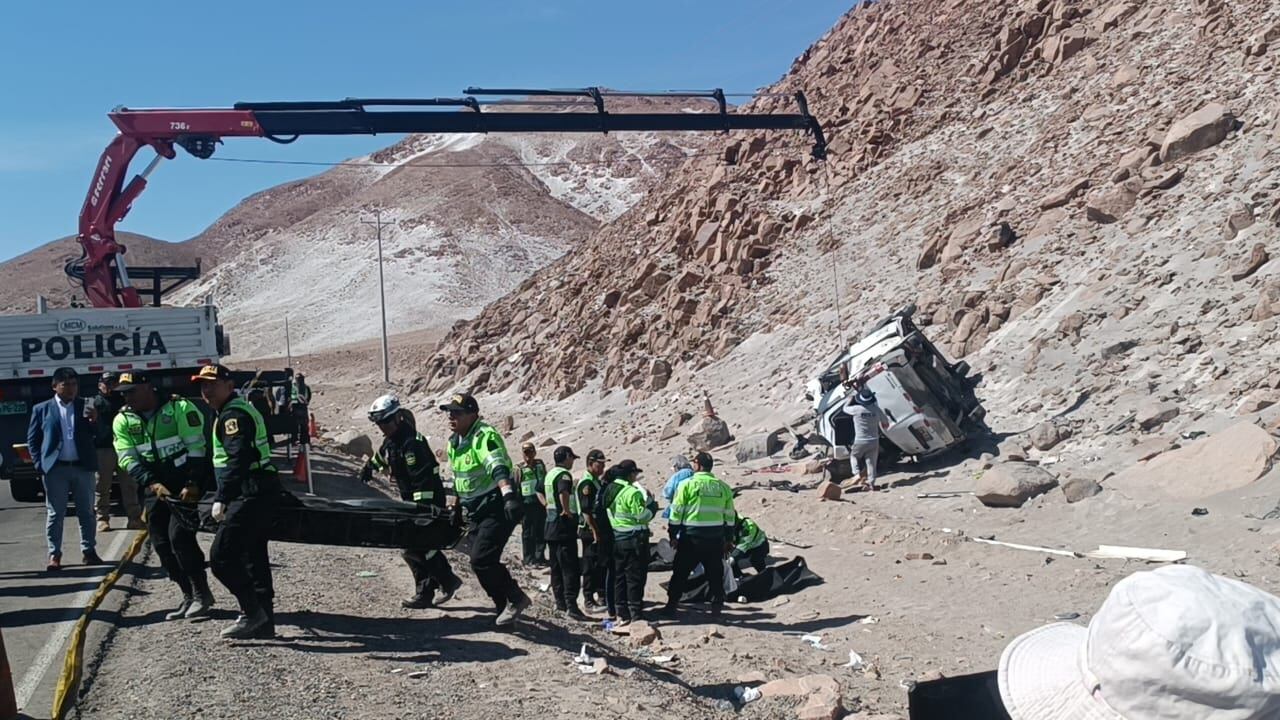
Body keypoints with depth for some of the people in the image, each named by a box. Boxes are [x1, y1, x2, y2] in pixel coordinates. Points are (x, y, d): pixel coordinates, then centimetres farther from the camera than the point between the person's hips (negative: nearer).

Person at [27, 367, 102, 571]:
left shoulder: (85, 407, 6)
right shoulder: (41, 409, 3)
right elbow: (32, 439, 6)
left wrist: (95, 420, -18)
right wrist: (40, 464, -3)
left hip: (83, 467, 2)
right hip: (55, 469, -1)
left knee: (86, 512, 7)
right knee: (55, 513, 2)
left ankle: (89, 551, 15)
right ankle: (54, 555, 7)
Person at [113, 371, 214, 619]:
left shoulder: (180, 408, -12)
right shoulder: (123, 420, 2)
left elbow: (196, 447, -14)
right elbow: (128, 459, -6)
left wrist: (192, 485, -21)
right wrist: (152, 484, -20)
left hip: (188, 480, -6)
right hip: (155, 485, 6)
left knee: (179, 534, -16)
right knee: (161, 542, 4)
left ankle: (202, 593, -4)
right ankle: (189, 596, 15)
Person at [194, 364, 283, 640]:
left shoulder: (234, 414, -12)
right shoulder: (243, 408, 20)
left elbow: (237, 459, -24)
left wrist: (221, 498, -27)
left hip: (251, 495, -11)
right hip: (263, 492, 11)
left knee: (221, 556, -9)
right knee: (254, 555, 14)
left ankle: (252, 613, -5)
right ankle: (264, 621, 19)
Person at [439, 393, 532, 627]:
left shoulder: (485, 436, -18)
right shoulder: (454, 442, 11)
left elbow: (498, 468, -36)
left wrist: (509, 496, -50)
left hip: (497, 510, -9)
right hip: (476, 512, 9)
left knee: (481, 560, -16)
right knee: (484, 563, 9)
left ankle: (516, 599, 1)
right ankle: (506, 609, 21)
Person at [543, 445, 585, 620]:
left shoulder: (549, 474, 14)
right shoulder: (564, 474, -15)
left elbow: (540, 490, 33)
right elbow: (563, 492, -35)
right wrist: (567, 510, -23)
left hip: (551, 527, 9)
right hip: (564, 528, -9)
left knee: (556, 567, 15)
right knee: (570, 568, -9)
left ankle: (560, 602, 23)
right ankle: (571, 605, -15)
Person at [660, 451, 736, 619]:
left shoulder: (687, 484, -6)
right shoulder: (723, 487, 6)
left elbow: (676, 512, -6)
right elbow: (730, 516, 12)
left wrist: (673, 534, 3)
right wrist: (729, 538, 21)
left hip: (692, 536, -3)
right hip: (716, 537, 3)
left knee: (680, 573, 7)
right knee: (715, 574, 14)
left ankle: (671, 606, 10)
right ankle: (717, 605, 17)